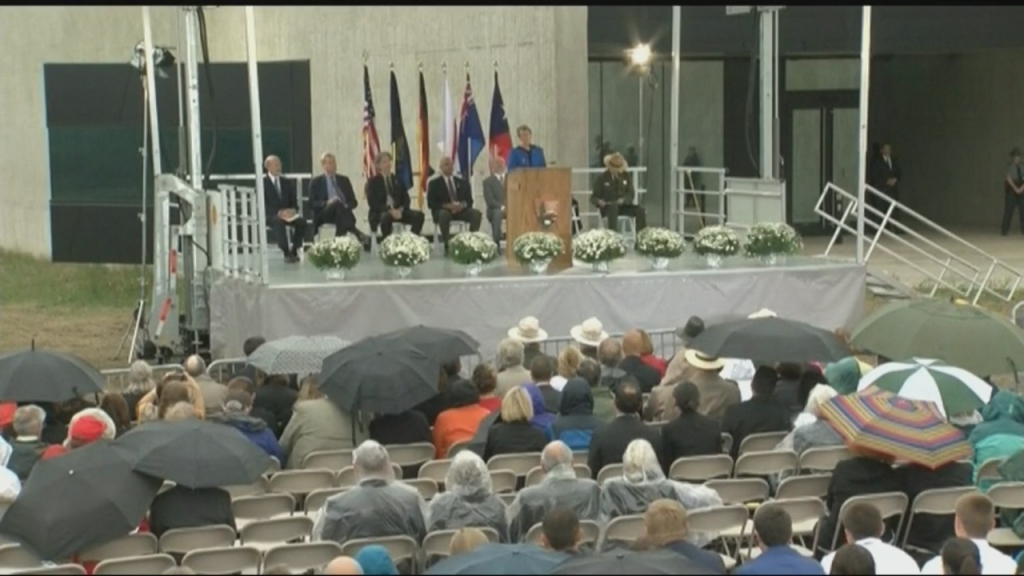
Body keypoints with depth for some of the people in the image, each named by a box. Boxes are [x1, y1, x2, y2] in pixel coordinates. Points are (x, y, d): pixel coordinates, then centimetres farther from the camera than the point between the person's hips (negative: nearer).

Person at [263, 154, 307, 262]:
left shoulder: (287, 182, 14)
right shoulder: (262, 182, -2)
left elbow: (294, 201, 12)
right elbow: (263, 204, -11)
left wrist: (293, 210, -12)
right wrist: (278, 212, -25)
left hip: (287, 213, 4)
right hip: (270, 215, -4)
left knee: (301, 221, -27)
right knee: (279, 222, -40)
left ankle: (294, 250, -18)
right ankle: (286, 253, -35)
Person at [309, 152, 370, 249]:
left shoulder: (344, 180, 20)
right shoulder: (316, 182, 11)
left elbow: (353, 201, 14)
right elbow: (312, 203, 2)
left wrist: (346, 206, -11)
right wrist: (327, 203, -18)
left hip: (342, 213, 2)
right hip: (324, 215, -2)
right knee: (337, 203, -37)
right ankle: (360, 235, -48)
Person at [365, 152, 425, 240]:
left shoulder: (398, 180, 19)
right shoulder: (372, 182, 6)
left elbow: (406, 199, 12)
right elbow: (373, 202, -7)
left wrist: (401, 210, -11)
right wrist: (389, 210, -21)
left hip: (398, 211, 4)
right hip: (379, 213, -4)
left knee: (419, 215, -23)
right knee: (386, 216, -41)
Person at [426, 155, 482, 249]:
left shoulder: (462, 183, 18)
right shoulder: (434, 183, 7)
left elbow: (469, 200, 12)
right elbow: (431, 203, -4)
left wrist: (463, 205, -13)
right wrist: (447, 206, -19)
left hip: (461, 210, 4)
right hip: (442, 211, -3)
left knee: (476, 213, -25)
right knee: (444, 214, -40)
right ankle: (447, 244, -34)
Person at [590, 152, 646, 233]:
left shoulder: (626, 176, 11)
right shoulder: (602, 179, 2)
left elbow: (631, 194, 5)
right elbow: (594, 197, 2)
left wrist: (623, 200, -18)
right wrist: (599, 201, -24)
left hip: (623, 206, 4)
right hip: (608, 207, -4)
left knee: (641, 210, -22)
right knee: (613, 207, -40)